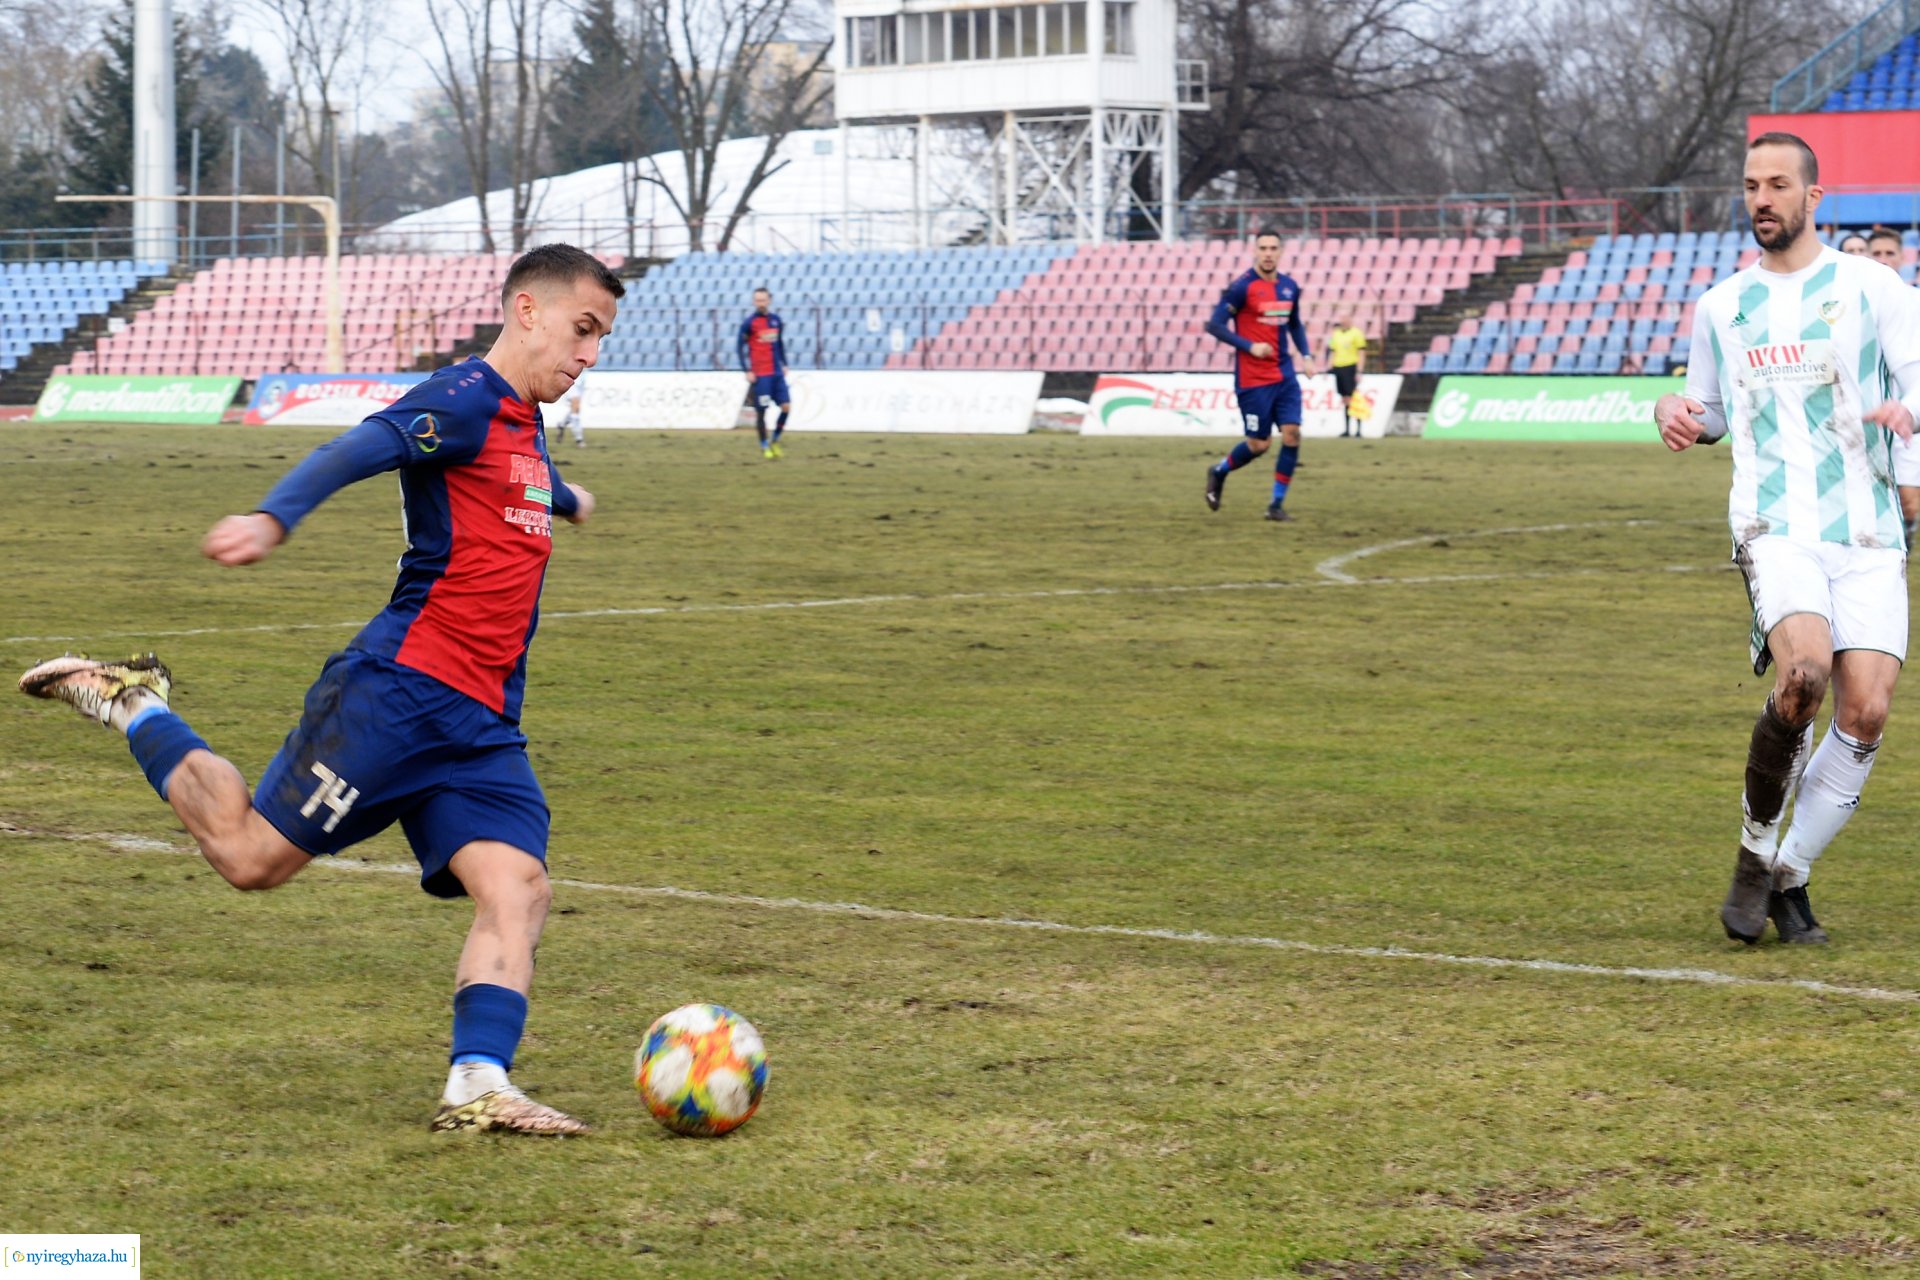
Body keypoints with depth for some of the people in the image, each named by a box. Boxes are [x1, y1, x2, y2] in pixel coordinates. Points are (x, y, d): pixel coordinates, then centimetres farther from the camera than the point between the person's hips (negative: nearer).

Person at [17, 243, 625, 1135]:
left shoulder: (524, 427, 21)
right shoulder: (466, 399, -8)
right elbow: (356, 450, -26)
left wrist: (564, 501, 71)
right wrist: (275, 519, -45)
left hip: (483, 726, 8)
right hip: (400, 688, -8)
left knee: (517, 885, -13)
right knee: (249, 854, -3)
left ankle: (478, 1086, -20)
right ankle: (130, 704, 19)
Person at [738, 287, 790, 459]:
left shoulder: (776, 321, 9)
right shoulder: (749, 323, -6)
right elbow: (741, 347, -4)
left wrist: (784, 364, 15)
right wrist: (747, 371, -10)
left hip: (777, 373, 5)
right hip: (759, 375, -5)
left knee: (787, 407, -2)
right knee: (761, 411, -2)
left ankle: (775, 441, 16)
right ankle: (764, 446, 12)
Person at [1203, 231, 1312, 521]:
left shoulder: (1289, 287, 8)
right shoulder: (1242, 287, -11)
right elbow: (1215, 325, -11)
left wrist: (1306, 354, 9)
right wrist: (1250, 346, -19)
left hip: (1284, 376, 5)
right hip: (1253, 379, -5)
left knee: (1292, 434, -7)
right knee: (1259, 443, 0)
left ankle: (1277, 503, 3)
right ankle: (1219, 472, 30)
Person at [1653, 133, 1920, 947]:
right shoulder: (1721, 307, 16)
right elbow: (1709, 409, 28)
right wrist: (1675, 413, 4)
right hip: (1775, 529, 0)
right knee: (1804, 672, -27)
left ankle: (1788, 875, 7)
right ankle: (1756, 848, -7)